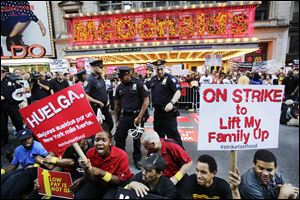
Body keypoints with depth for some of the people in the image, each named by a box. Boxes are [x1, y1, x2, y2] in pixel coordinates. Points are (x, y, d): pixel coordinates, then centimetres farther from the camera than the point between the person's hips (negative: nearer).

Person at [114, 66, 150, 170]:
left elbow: (146, 101, -11)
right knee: (118, 138, 6)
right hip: (124, 116, 5)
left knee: (137, 139, 8)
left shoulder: (139, 84, -8)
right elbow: (117, 104, 14)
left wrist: (139, 117, -15)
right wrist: (116, 120, 13)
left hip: (136, 116, -4)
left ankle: (137, 159, 28)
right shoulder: (120, 87, 7)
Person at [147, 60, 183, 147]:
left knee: (172, 133, -3)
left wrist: (171, 103, -30)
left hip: (168, 111, -7)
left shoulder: (170, 78, -9)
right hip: (157, 111, 7)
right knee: (158, 133, 19)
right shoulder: (153, 79, 10)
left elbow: (178, 92, -17)